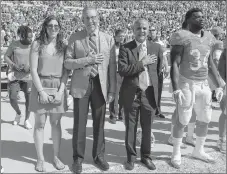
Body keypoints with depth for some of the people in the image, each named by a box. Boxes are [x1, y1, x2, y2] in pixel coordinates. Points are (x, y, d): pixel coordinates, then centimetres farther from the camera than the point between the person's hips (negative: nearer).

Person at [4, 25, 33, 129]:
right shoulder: (14, 44, -2)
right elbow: (6, 57, 4)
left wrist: (31, 67, -18)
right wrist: (14, 65, -12)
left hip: (28, 76, 0)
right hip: (15, 76, 1)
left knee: (29, 98, -4)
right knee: (12, 98, -3)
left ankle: (27, 120, 14)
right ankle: (18, 113, 28)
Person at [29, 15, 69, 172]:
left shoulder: (63, 46, 5)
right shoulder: (37, 44, 0)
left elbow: (66, 71, 2)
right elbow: (33, 70, -5)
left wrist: (60, 91, -9)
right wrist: (41, 91, -13)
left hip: (58, 87, 2)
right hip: (40, 86, -1)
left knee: (56, 123, 6)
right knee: (40, 124, 3)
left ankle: (57, 156, 16)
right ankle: (40, 159, 13)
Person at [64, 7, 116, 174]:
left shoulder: (109, 39, 4)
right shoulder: (75, 38, 1)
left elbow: (112, 66, 3)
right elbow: (67, 63, -3)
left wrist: (112, 90, -1)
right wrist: (87, 60, -16)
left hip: (100, 85, 1)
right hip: (81, 85, -1)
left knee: (99, 122, 9)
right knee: (80, 123, 5)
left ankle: (99, 155, 27)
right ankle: (78, 158, 22)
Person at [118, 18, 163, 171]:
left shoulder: (157, 48, 4)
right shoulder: (125, 48, -3)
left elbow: (158, 71, 10)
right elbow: (122, 70, -15)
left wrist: (157, 91, 9)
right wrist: (142, 63, -18)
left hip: (150, 94, 2)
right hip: (131, 94, -1)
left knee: (147, 128, 13)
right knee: (130, 128, 10)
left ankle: (146, 156, 31)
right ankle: (131, 157, 27)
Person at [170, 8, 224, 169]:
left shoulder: (208, 38, 8)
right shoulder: (182, 37, -11)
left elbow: (210, 63, 15)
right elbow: (175, 64, -15)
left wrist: (219, 85, 12)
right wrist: (176, 89, -23)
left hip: (204, 84, 6)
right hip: (187, 83, -6)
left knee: (205, 119, 12)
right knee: (183, 120, -1)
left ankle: (199, 150, 32)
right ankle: (176, 153, 17)